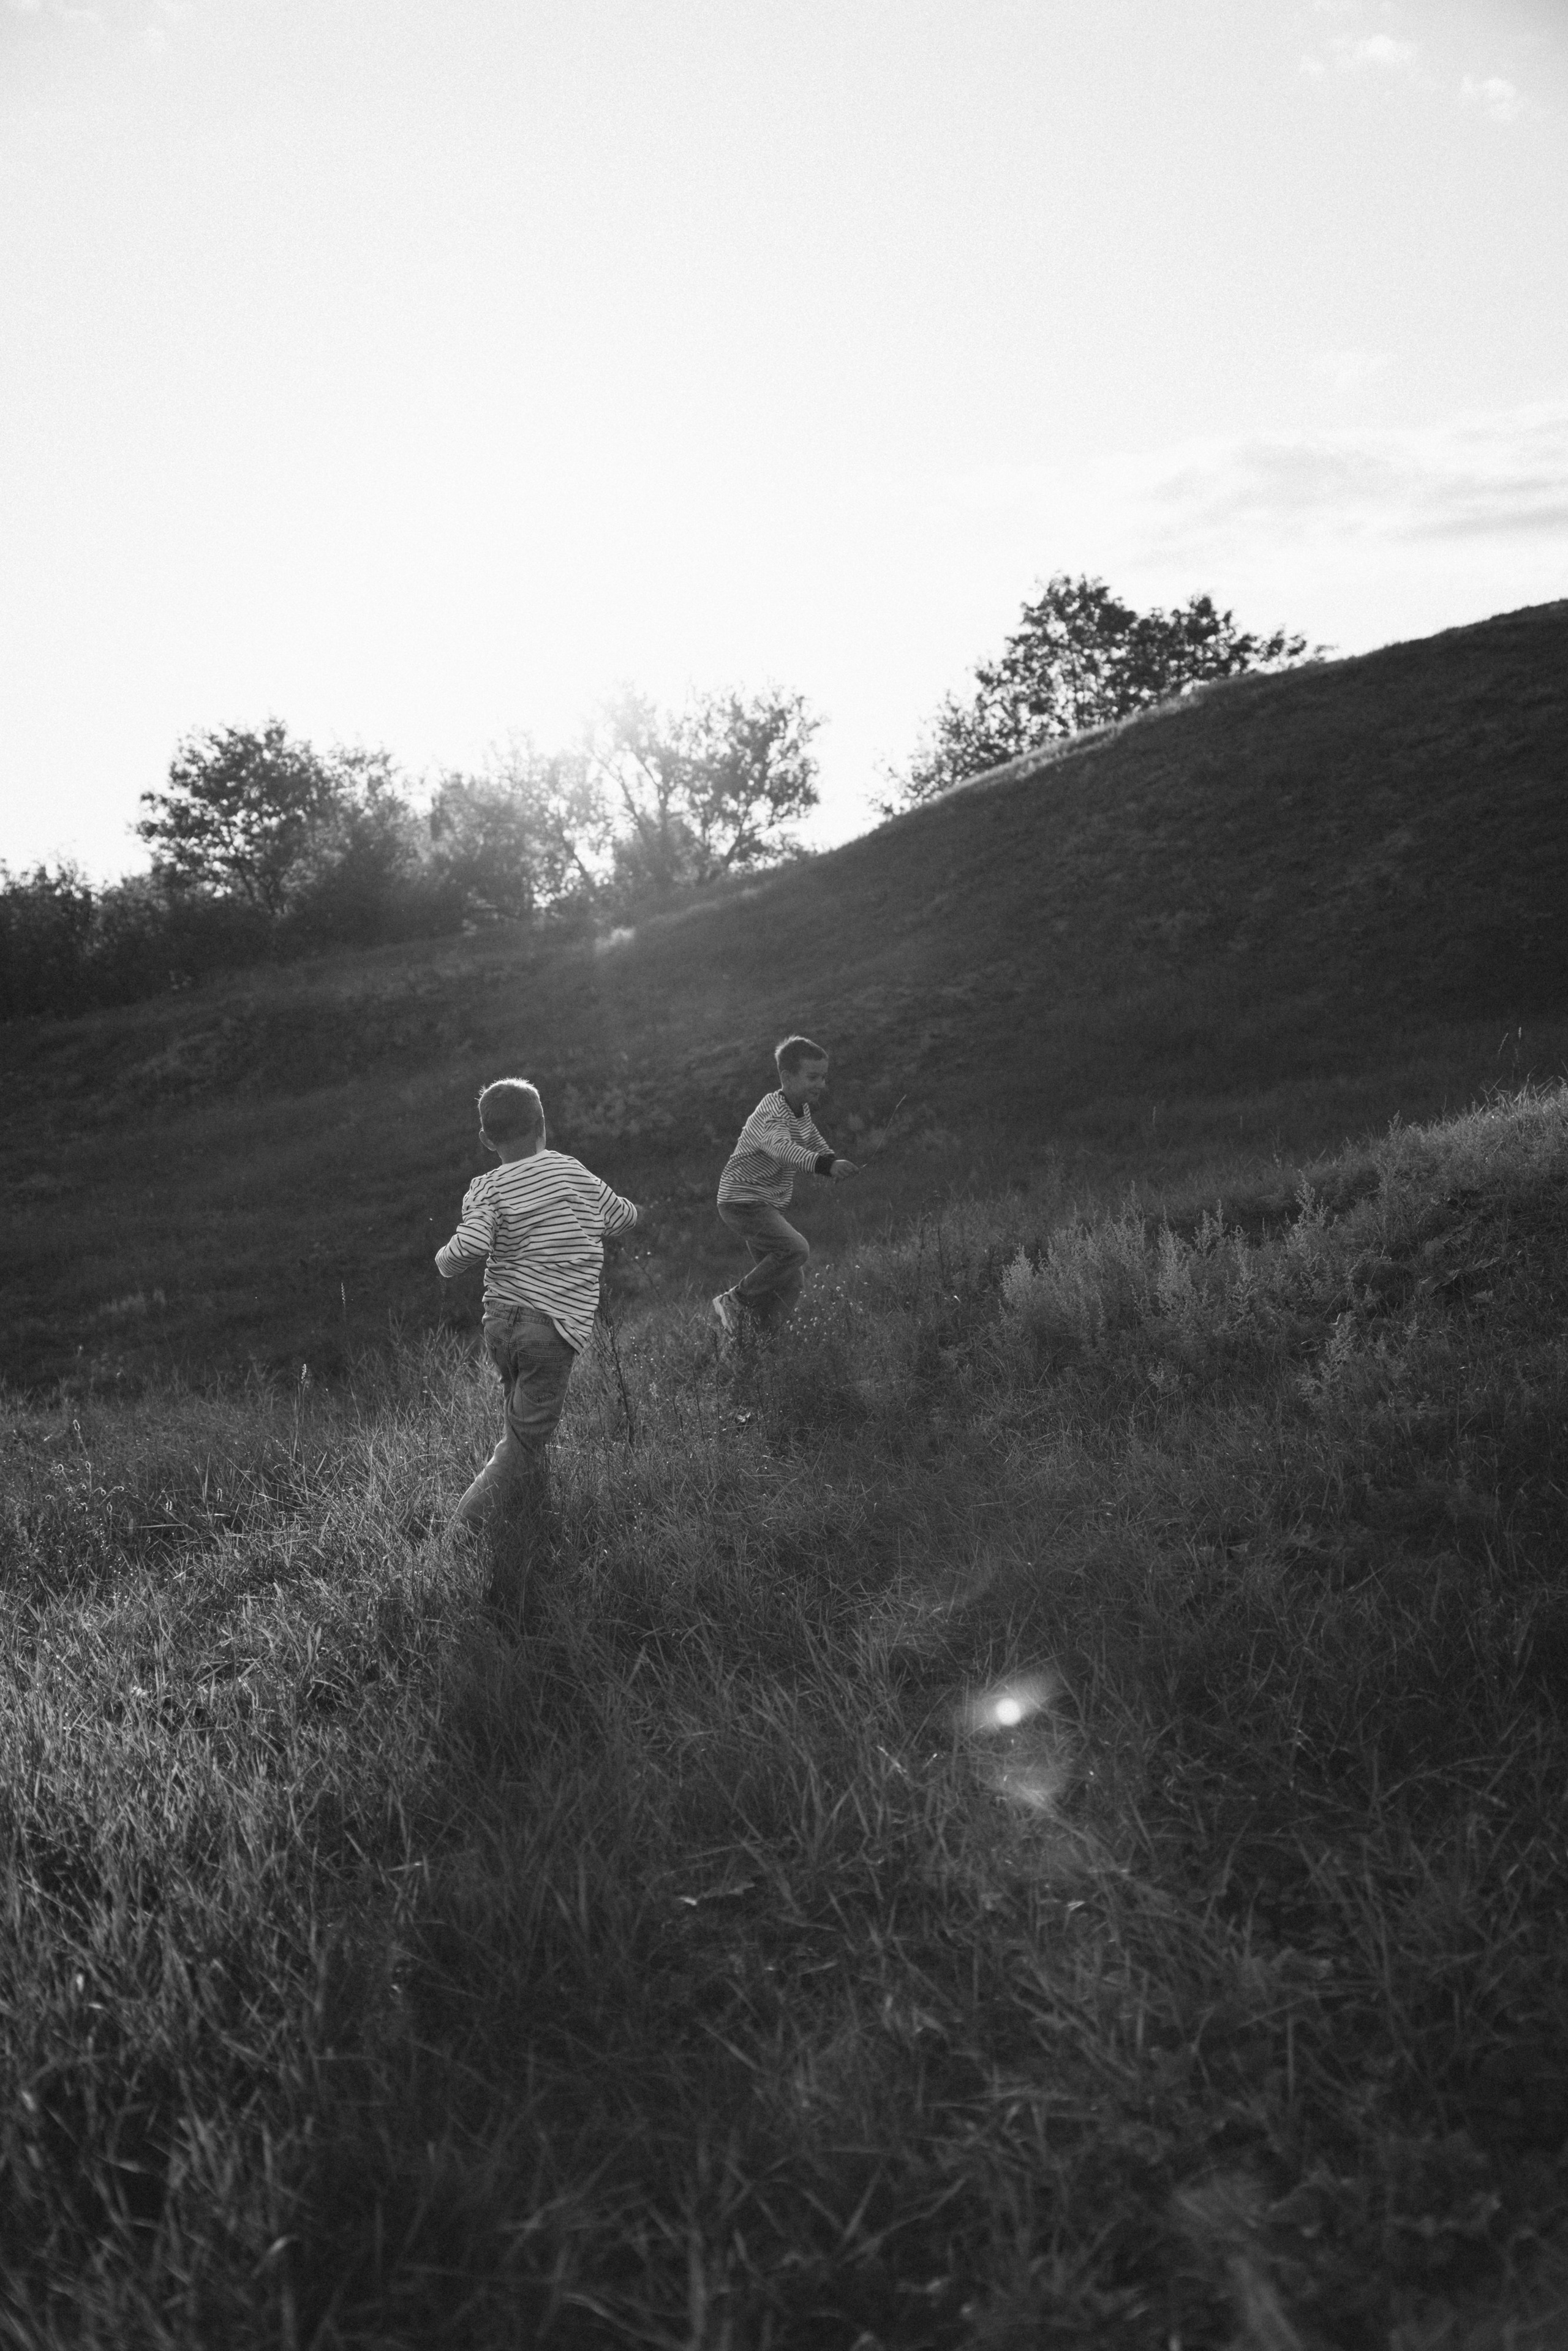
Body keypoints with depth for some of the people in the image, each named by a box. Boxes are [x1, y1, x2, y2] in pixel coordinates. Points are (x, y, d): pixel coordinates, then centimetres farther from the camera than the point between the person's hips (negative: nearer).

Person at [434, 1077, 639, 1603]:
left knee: (525, 1438, 18)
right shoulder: (577, 1174, 6)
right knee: (523, 1445, -5)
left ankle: (538, 1538, 20)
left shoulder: (488, 1189, -2)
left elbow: (470, 1247, -19)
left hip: (502, 1322, 2)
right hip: (554, 1327, -2)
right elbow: (626, 1217, 22)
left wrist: (445, 1262, 2)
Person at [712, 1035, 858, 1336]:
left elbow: (811, 1140, 27)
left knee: (791, 1285, 7)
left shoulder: (802, 1110, 7)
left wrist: (831, 1158, 6)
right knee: (795, 1249, -28)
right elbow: (782, 1148, -44)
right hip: (743, 1201, -9)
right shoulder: (772, 1113, -23)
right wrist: (826, 1164, -59)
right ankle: (734, 1302, -13)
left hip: (770, 1206, 9)